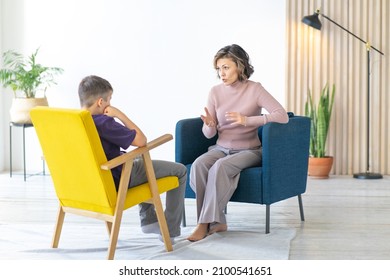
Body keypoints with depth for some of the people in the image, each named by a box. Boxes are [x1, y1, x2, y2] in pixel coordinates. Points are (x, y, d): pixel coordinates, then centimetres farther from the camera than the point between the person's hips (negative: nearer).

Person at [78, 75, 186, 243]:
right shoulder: (103, 123, -28)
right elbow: (141, 140, -25)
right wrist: (120, 115, -17)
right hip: (117, 183, -9)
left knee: (140, 161, 38)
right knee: (180, 170, 3)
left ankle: (148, 219, 35)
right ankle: (169, 231, 11)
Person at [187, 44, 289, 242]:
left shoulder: (254, 89, -9)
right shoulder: (215, 92, 1)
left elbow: (282, 116, -21)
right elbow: (209, 134, 4)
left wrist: (246, 120, -29)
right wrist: (210, 125, -21)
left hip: (248, 150, -3)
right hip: (220, 148, 4)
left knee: (220, 167, -33)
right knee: (198, 165, -27)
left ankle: (205, 223, -24)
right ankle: (217, 222, -20)